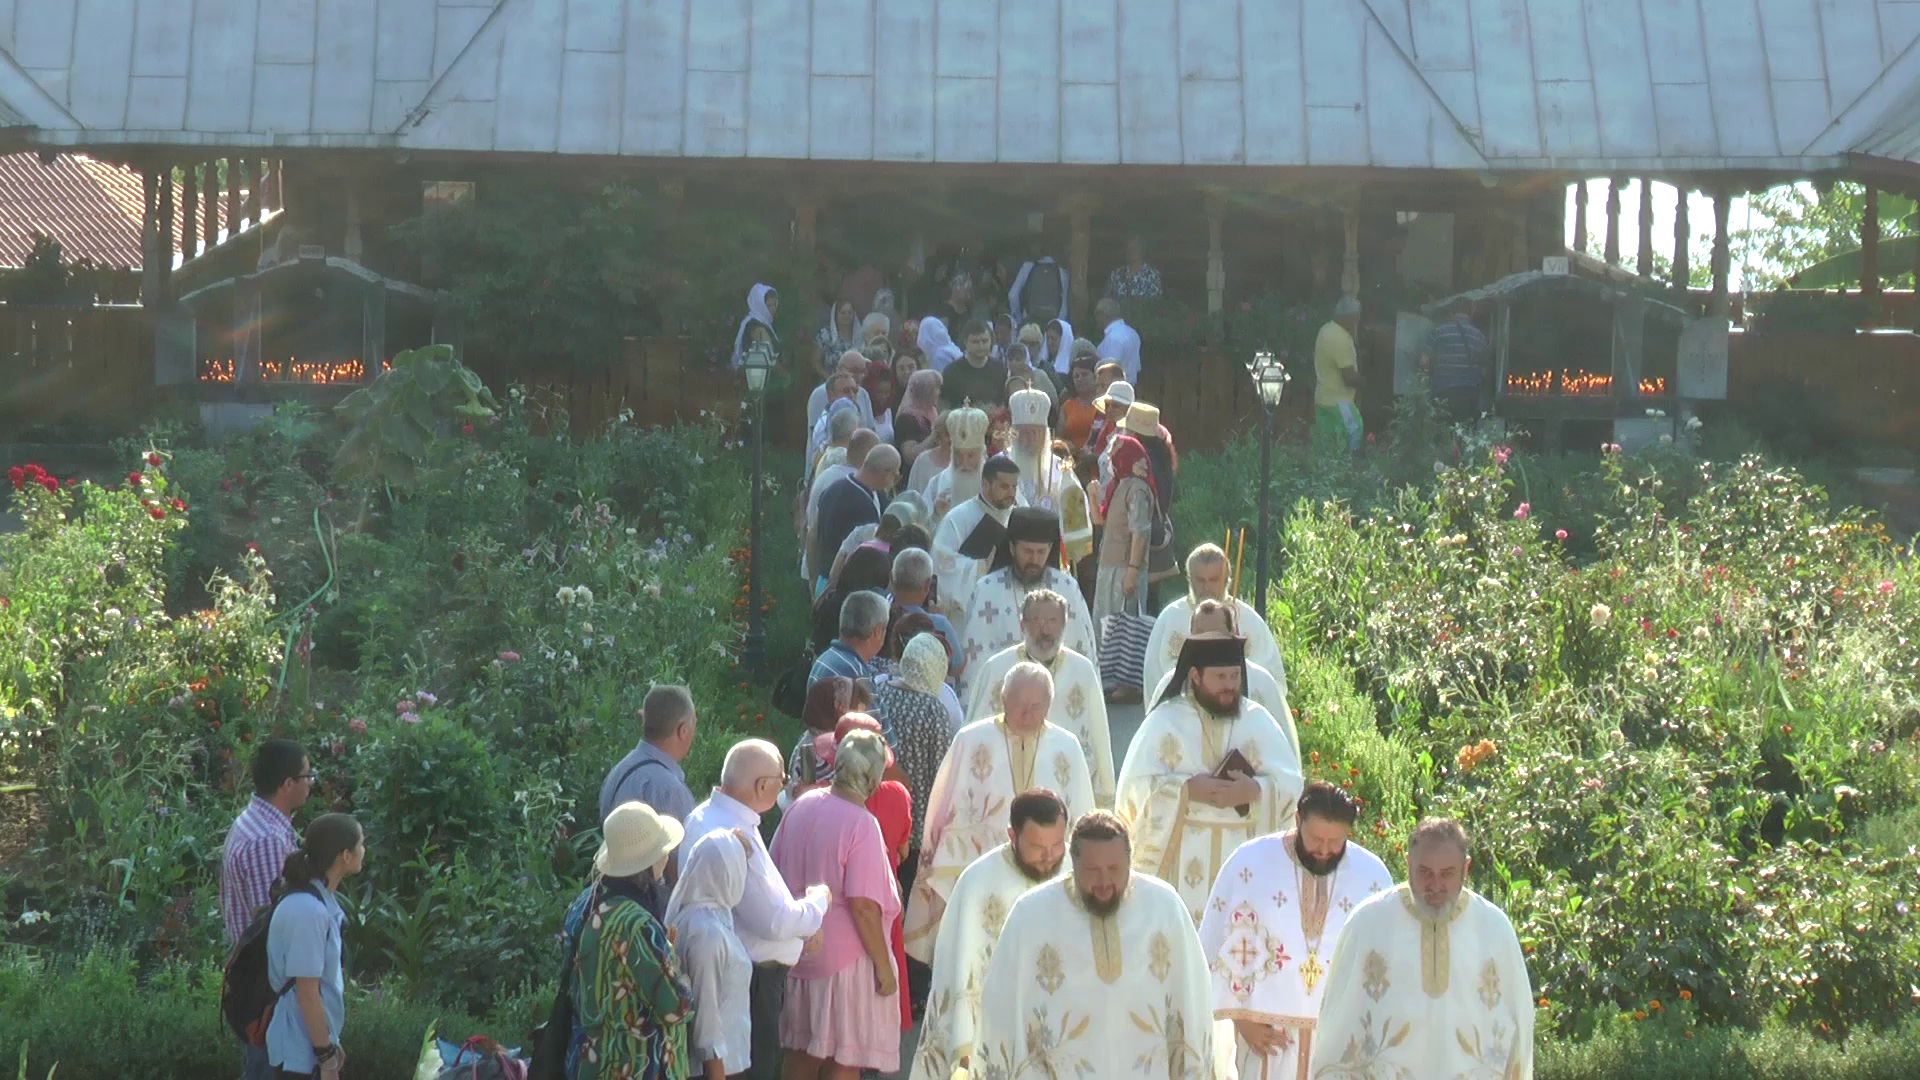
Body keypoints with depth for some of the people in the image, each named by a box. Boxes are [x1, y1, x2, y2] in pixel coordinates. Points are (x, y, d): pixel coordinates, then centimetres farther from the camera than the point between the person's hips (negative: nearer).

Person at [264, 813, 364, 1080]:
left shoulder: (320, 901, 5)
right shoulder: (308, 911, -23)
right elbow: (307, 993, -22)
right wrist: (326, 1057, -16)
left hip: (312, 1042, 9)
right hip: (302, 1052, -9)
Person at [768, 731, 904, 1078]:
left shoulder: (800, 806, -1)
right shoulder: (861, 824, -20)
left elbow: (776, 871, 9)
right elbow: (863, 906, -22)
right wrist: (883, 965, -13)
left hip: (799, 950, 7)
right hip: (845, 958, -7)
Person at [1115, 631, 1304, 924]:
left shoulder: (1258, 720, 8)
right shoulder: (1164, 721, 1)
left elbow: (1290, 782, 1)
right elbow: (1136, 785, -6)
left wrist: (1255, 791, -19)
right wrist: (1188, 789, -20)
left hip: (1244, 861, 2)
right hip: (1180, 860, -2)